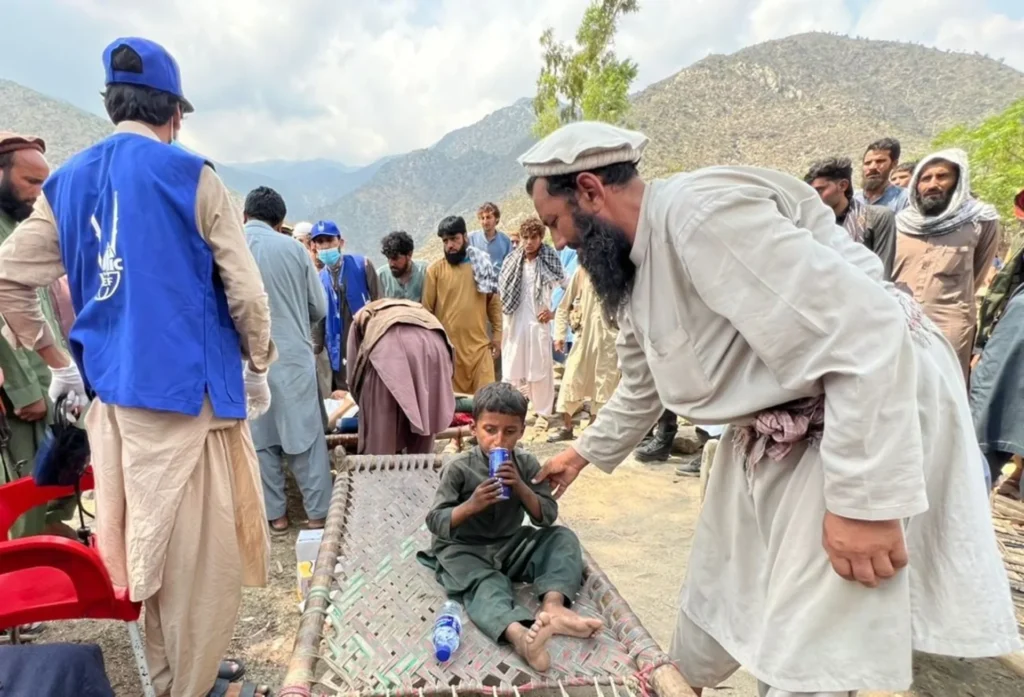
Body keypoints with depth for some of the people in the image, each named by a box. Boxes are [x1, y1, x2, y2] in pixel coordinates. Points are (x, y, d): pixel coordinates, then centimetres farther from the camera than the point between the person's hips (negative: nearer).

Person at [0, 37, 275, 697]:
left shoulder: (66, 182, 10)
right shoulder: (193, 177, -6)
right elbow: (245, 290, -10)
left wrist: (59, 361, 17)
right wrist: (259, 366, 3)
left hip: (111, 389, 6)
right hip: (190, 385, -6)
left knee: (136, 538, 18)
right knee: (203, 548, 7)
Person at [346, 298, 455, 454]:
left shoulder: (362, 317, 36)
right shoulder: (417, 310, 44)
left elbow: (354, 371, 29)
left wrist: (365, 406, 44)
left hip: (389, 349, -3)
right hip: (433, 345, 4)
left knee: (381, 428, 9)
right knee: (424, 421, 19)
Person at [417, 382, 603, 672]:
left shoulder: (527, 464, -2)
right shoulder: (459, 468, -11)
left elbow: (548, 517, -4)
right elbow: (435, 522, -12)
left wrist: (520, 487, -20)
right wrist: (472, 505, -29)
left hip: (511, 546, 5)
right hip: (464, 550, -4)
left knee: (563, 537, -10)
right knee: (486, 584, -35)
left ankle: (552, 604, -31)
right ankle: (518, 633, -63)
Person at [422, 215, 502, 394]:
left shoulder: (482, 265, 5)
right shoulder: (435, 269, -3)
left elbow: (494, 302, 10)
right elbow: (427, 309, -2)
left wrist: (497, 333, 6)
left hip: (479, 343, 2)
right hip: (446, 345, -2)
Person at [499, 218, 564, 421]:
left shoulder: (550, 261, -3)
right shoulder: (512, 261, 7)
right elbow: (501, 292, 11)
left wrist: (554, 312, -9)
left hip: (538, 324, -3)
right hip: (514, 325, 4)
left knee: (540, 371, 2)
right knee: (512, 371, 9)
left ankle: (544, 413, 15)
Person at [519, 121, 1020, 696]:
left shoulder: (700, 211, -26)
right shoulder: (634, 265, 6)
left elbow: (864, 336, -30)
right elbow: (643, 386, 21)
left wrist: (864, 498, -27)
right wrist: (588, 452, 29)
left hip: (879, 398, -9)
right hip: (774, 425, 9)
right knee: (718, 590, 21)